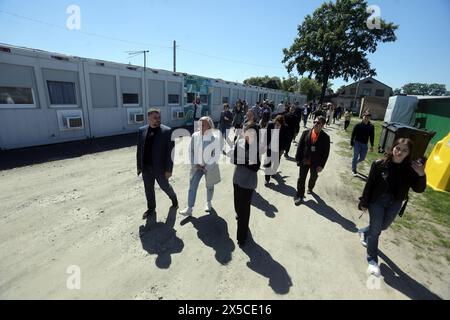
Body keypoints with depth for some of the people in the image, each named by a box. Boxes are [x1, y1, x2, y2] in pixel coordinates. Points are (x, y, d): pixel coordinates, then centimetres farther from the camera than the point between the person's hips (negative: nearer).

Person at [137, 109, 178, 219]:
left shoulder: (167, 131, -11)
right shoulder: (142, 130, 2)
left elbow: (170, 151, -13)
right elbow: (139, 150, 8)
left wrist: (168, 169, -15)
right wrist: (139, 166, 8)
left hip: (160, 168, -4)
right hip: (146, 168, 4)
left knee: (165, 187, 13)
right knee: (148, 189, 16)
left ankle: (174, 199, 43)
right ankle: (151, 209, 37)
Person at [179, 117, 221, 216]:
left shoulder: (214, 139, -16)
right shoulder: (195, 136, -7)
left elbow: (216, 156, -12)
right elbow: (191, 151, 2)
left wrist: (207, 167, -13)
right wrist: (195, 164, -5)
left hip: (210, 167, -2)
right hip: (197, 166, 2)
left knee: (209, 186, 15)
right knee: (192, 186, -4)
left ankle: (209, 203, 40)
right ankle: (189, 209, 3)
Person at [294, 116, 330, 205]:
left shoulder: (325, 137, -9)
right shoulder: (306, 133, -6)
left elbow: (326, 152, -7)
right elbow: (300, 146, -3)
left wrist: (321, 165, -10)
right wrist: (298, 159, -6)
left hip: (316, 163, 0)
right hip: (304, 161, 0)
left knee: (313, 178, 23)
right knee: (301, 179, 5)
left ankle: (310, 188, 52)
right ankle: (300, 195, 20)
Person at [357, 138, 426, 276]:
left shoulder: (410, 168, -11)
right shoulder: (380, 164, -17)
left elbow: (419, 189, -7)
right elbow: (369, 184, -11)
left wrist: (421, 175, -26)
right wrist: (364, 203, -7)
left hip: (395, 204, 4)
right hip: (377, 201, -3)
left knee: (383, 226, 22)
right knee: (375, 230, 3)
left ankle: (364, 232, 53)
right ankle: (372, 260, 18)